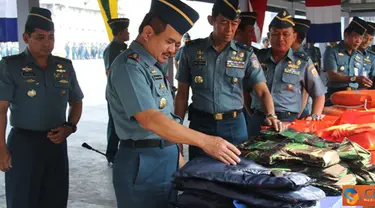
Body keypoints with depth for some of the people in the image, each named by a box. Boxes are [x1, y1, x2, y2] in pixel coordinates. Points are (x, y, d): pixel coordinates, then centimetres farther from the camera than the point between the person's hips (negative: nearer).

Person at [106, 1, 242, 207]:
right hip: (143, 163, -9)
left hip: (166, 158, 9)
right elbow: (149, 120, -28)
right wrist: (205, 141, -30)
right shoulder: (129, 66, -17)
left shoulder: (154, 66, 13)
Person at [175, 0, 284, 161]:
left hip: (234, 124, 1)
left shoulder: (245, 54, 1)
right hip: (200, 124, 0)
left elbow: (262, 91, -1)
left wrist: (271, 115, -20)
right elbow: (182, 94, 4)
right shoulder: (191, 50, 0)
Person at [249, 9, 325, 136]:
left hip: (288, 121, -1)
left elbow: (319, 95, 11)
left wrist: (315, 118, -1)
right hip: (258, 119, 1)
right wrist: (251, 113, 10)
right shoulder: (258, 57, 7)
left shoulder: (303, 62, 4)